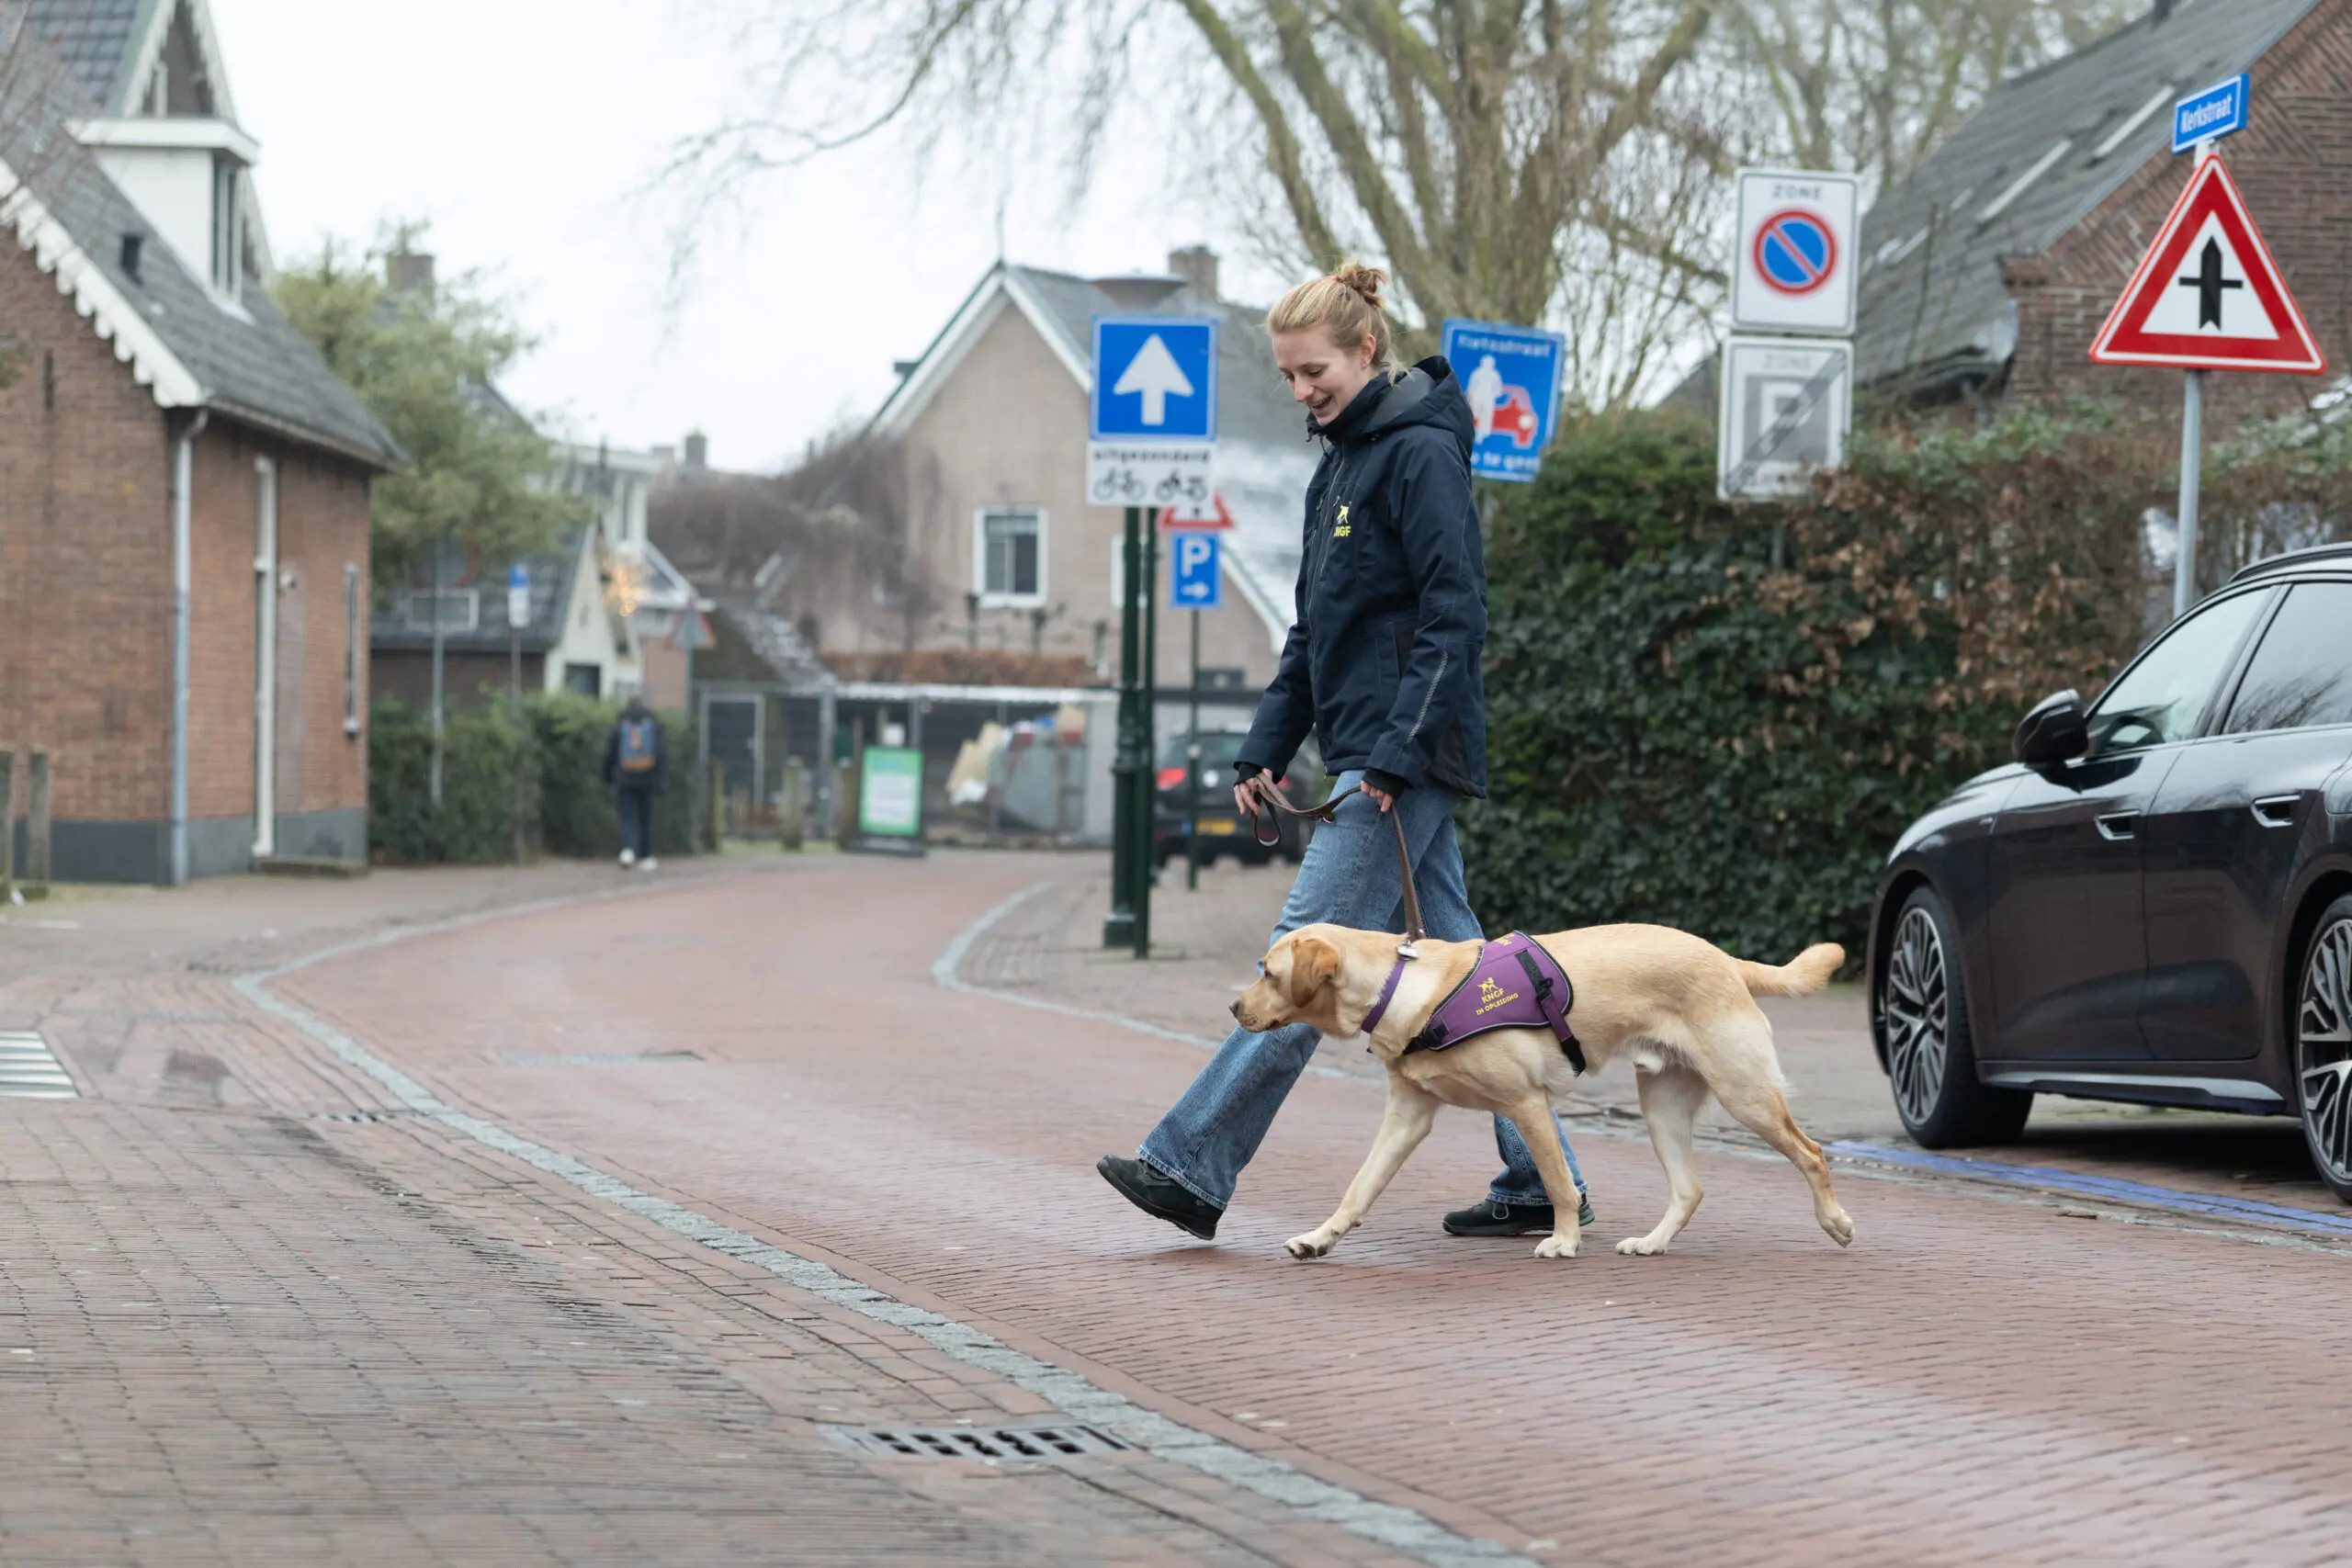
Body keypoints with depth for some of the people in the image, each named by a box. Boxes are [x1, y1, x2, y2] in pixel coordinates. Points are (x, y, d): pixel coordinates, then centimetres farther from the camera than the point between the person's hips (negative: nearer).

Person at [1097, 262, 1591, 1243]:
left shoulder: (1422, 452, -11)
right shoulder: (1339, 465, 18)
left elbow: (1457, 617, -17)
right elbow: (1312, 632, 23)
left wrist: (1401, 750, -22)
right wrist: (1267, 749, 16)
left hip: (1406, 760, -10)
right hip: (1371, 758, 10)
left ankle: (1191, 1167, -12)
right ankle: (1542, 1180, 12)